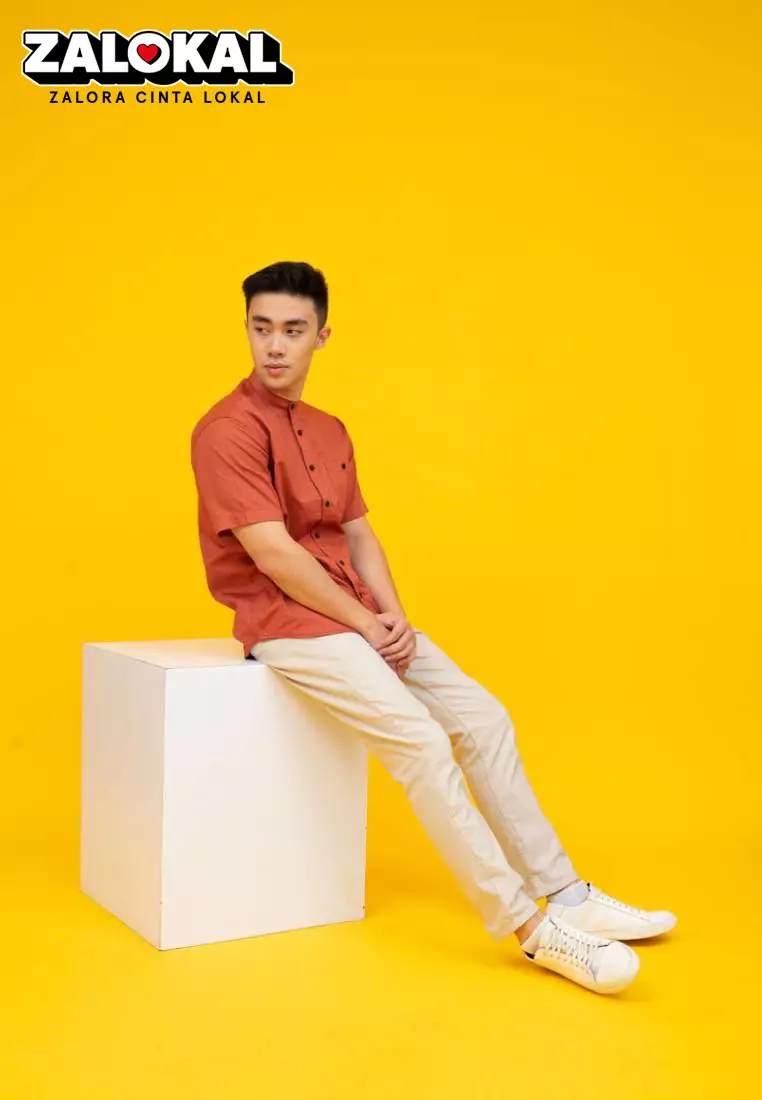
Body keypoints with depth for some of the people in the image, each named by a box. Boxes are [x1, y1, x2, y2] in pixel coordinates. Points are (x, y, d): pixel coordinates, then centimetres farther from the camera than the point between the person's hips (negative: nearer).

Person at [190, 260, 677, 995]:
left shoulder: (330, 432, 14)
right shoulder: (228, 430, -13)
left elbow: (358, 533, 13)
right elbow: (273, 555, -19)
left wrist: (393, 616, -4)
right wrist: (365, 624, -15)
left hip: (356, 613, 8)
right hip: (284, 619, -8)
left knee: (483, 718, 1)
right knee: (417, 739, -23)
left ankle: (563, 895, 9)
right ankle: (527, 927, -16)